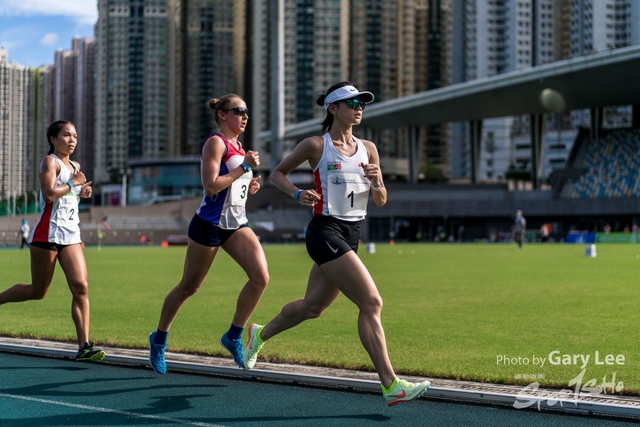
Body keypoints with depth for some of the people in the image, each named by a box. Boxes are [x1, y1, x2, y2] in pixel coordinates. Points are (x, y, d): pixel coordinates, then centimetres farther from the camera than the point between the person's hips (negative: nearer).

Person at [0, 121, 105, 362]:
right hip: (48, 234, -7)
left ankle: (84, 346, -11)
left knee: (81, 288, -8)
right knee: (37, 291, 2)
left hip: (71, 236, 7)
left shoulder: (75, 167, 17)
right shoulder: (50, 162, -6)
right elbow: (49, 194, -22)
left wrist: (82, 193, 12)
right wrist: (73, 183, -13)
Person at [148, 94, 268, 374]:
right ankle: (159, 338, 26)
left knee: (261, 276, -13)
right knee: (189, 287, 6)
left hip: (236, 224, 7)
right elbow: (211, 186, -21)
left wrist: (249, 187, 5)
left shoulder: (238, 146, 14)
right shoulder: (216, 143, -11)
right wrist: (245, 167, -19)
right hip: (210, 224, -7)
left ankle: (233, 337, 0)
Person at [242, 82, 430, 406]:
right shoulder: (316, 145, -6)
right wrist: (297, 194, -13)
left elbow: (381, 201, 11)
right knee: (371, 303, -17)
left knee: (312, 306, 19)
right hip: (326, 231, -7)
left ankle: (260, 334, 45)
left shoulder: (368, 148, 9)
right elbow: (277, 173, 5)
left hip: (351, 235, 7)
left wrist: (375, 182, -11)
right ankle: (390, 385, -16)